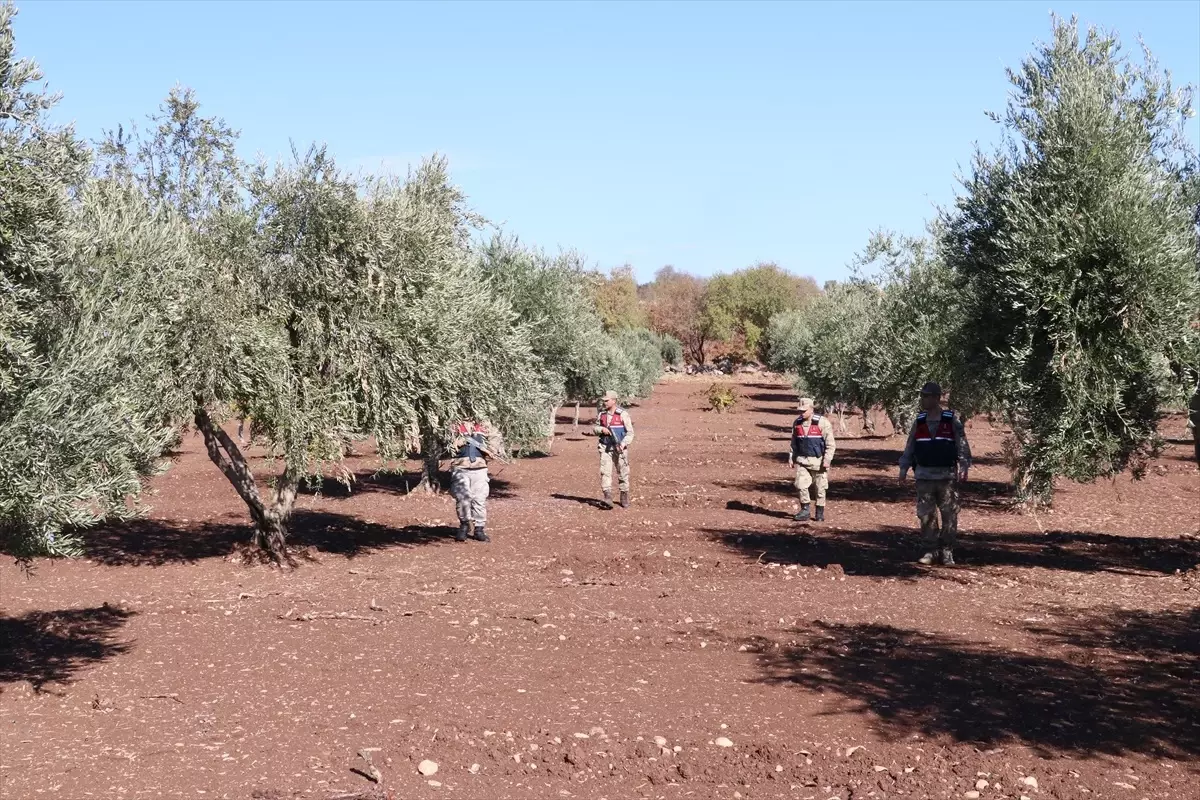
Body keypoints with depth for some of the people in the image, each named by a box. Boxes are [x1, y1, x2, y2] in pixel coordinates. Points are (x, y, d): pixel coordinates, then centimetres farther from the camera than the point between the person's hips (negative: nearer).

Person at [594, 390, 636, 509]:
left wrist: (623, 444, -22)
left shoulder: (623, 414, -8)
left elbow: (630, 433, -9)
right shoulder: (602, 414, 7)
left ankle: (624, 498, 22)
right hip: (605, 448, 3)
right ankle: (608, 498, -15)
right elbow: (595, 428, 17)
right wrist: (602, 429, -6)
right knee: (605, 472, -10)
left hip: (619, 448, -3)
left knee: (623, 473, 6)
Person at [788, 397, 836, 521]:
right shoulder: (797, 423, 6)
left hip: (818, 461, -4)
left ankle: (820, 513, 17)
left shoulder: (822, 423, -10)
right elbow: (794, 443, 16)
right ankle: (805, 511, 4)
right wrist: (791, 458, 11)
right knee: (801, 485, -6)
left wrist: (827, 460, -15)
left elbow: (830, 444, -9)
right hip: (802, 460, 4)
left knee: (820, 488, 5)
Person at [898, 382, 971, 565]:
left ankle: (947, 551, 10)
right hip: (924, 476, 3)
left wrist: (964, 468, -12)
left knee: (949, 515, 0)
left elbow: (962, 445, -4)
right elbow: (910, 447, 12)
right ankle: (930, 550, 12)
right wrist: (904, 468, 7)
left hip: (947, 475, -3)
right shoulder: (919, 422, 8)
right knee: (925, 515, 3)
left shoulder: (952, 420, -2)